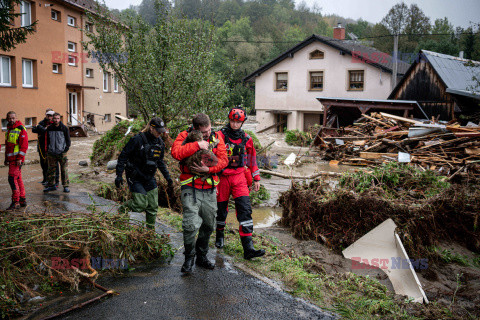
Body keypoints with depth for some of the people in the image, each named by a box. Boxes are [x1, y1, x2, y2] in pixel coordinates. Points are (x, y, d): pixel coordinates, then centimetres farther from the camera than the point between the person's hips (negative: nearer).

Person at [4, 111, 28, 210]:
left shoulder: (21, 129, -10)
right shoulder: (9, 129, 18)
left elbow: (24, 145, -16)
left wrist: (20, 158, -20)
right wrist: (6, 158, 23)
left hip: (17, 158, -9)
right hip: (11, 158, 9)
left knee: (12, 178, -11)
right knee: (18, 179, 11)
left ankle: (16, 202, -6)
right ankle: (22, 200, 17)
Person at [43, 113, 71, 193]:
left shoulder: (64, 128, -1)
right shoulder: (49, 128, 7)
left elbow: (68, 140, 3)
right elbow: (47, 140, 17)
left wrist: (66, 149, -6)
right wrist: (48, 150, 10)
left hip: (61, 153, -3)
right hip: (51, 153, 3)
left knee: (64, 170, -2)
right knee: (51, 170, 6)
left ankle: (66, 186, 5)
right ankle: (51, 185, 17)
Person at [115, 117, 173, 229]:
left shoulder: (160, 143, 3)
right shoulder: (138, 139, -17)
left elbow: (160, 162, 16)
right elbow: (123, 156, -12)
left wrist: (168, 177, 13)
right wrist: (119, 175, -15)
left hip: (149, 178, 6)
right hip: (135, 178, -6)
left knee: (153, 206, 5)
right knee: (141, 204, -10)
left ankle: (151, 229, 21)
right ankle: (122, 210, 19)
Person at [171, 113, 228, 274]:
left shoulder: (216, 137, 5)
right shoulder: (185, 136, -4)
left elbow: (223, 159, -4)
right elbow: (176, 152, -22)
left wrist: (208, 169, -19)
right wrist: (197, 145, -23)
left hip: (209, 190, 4)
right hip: (190, 188, -4)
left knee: (208, 226, 12)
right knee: (191, 225, -13)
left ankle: (201, 257, 32)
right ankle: (189, 258, 11)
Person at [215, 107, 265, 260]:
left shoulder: (246, 139, 6)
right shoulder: (220, 136, -5)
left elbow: (252, 158, 17)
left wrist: (256, 178, 16)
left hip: (239, 177, 2)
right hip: (222, 177, -2)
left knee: (245, 209, -9)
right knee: (221, 208, 11)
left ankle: (248, 248, -9)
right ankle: (219, 235, 40)